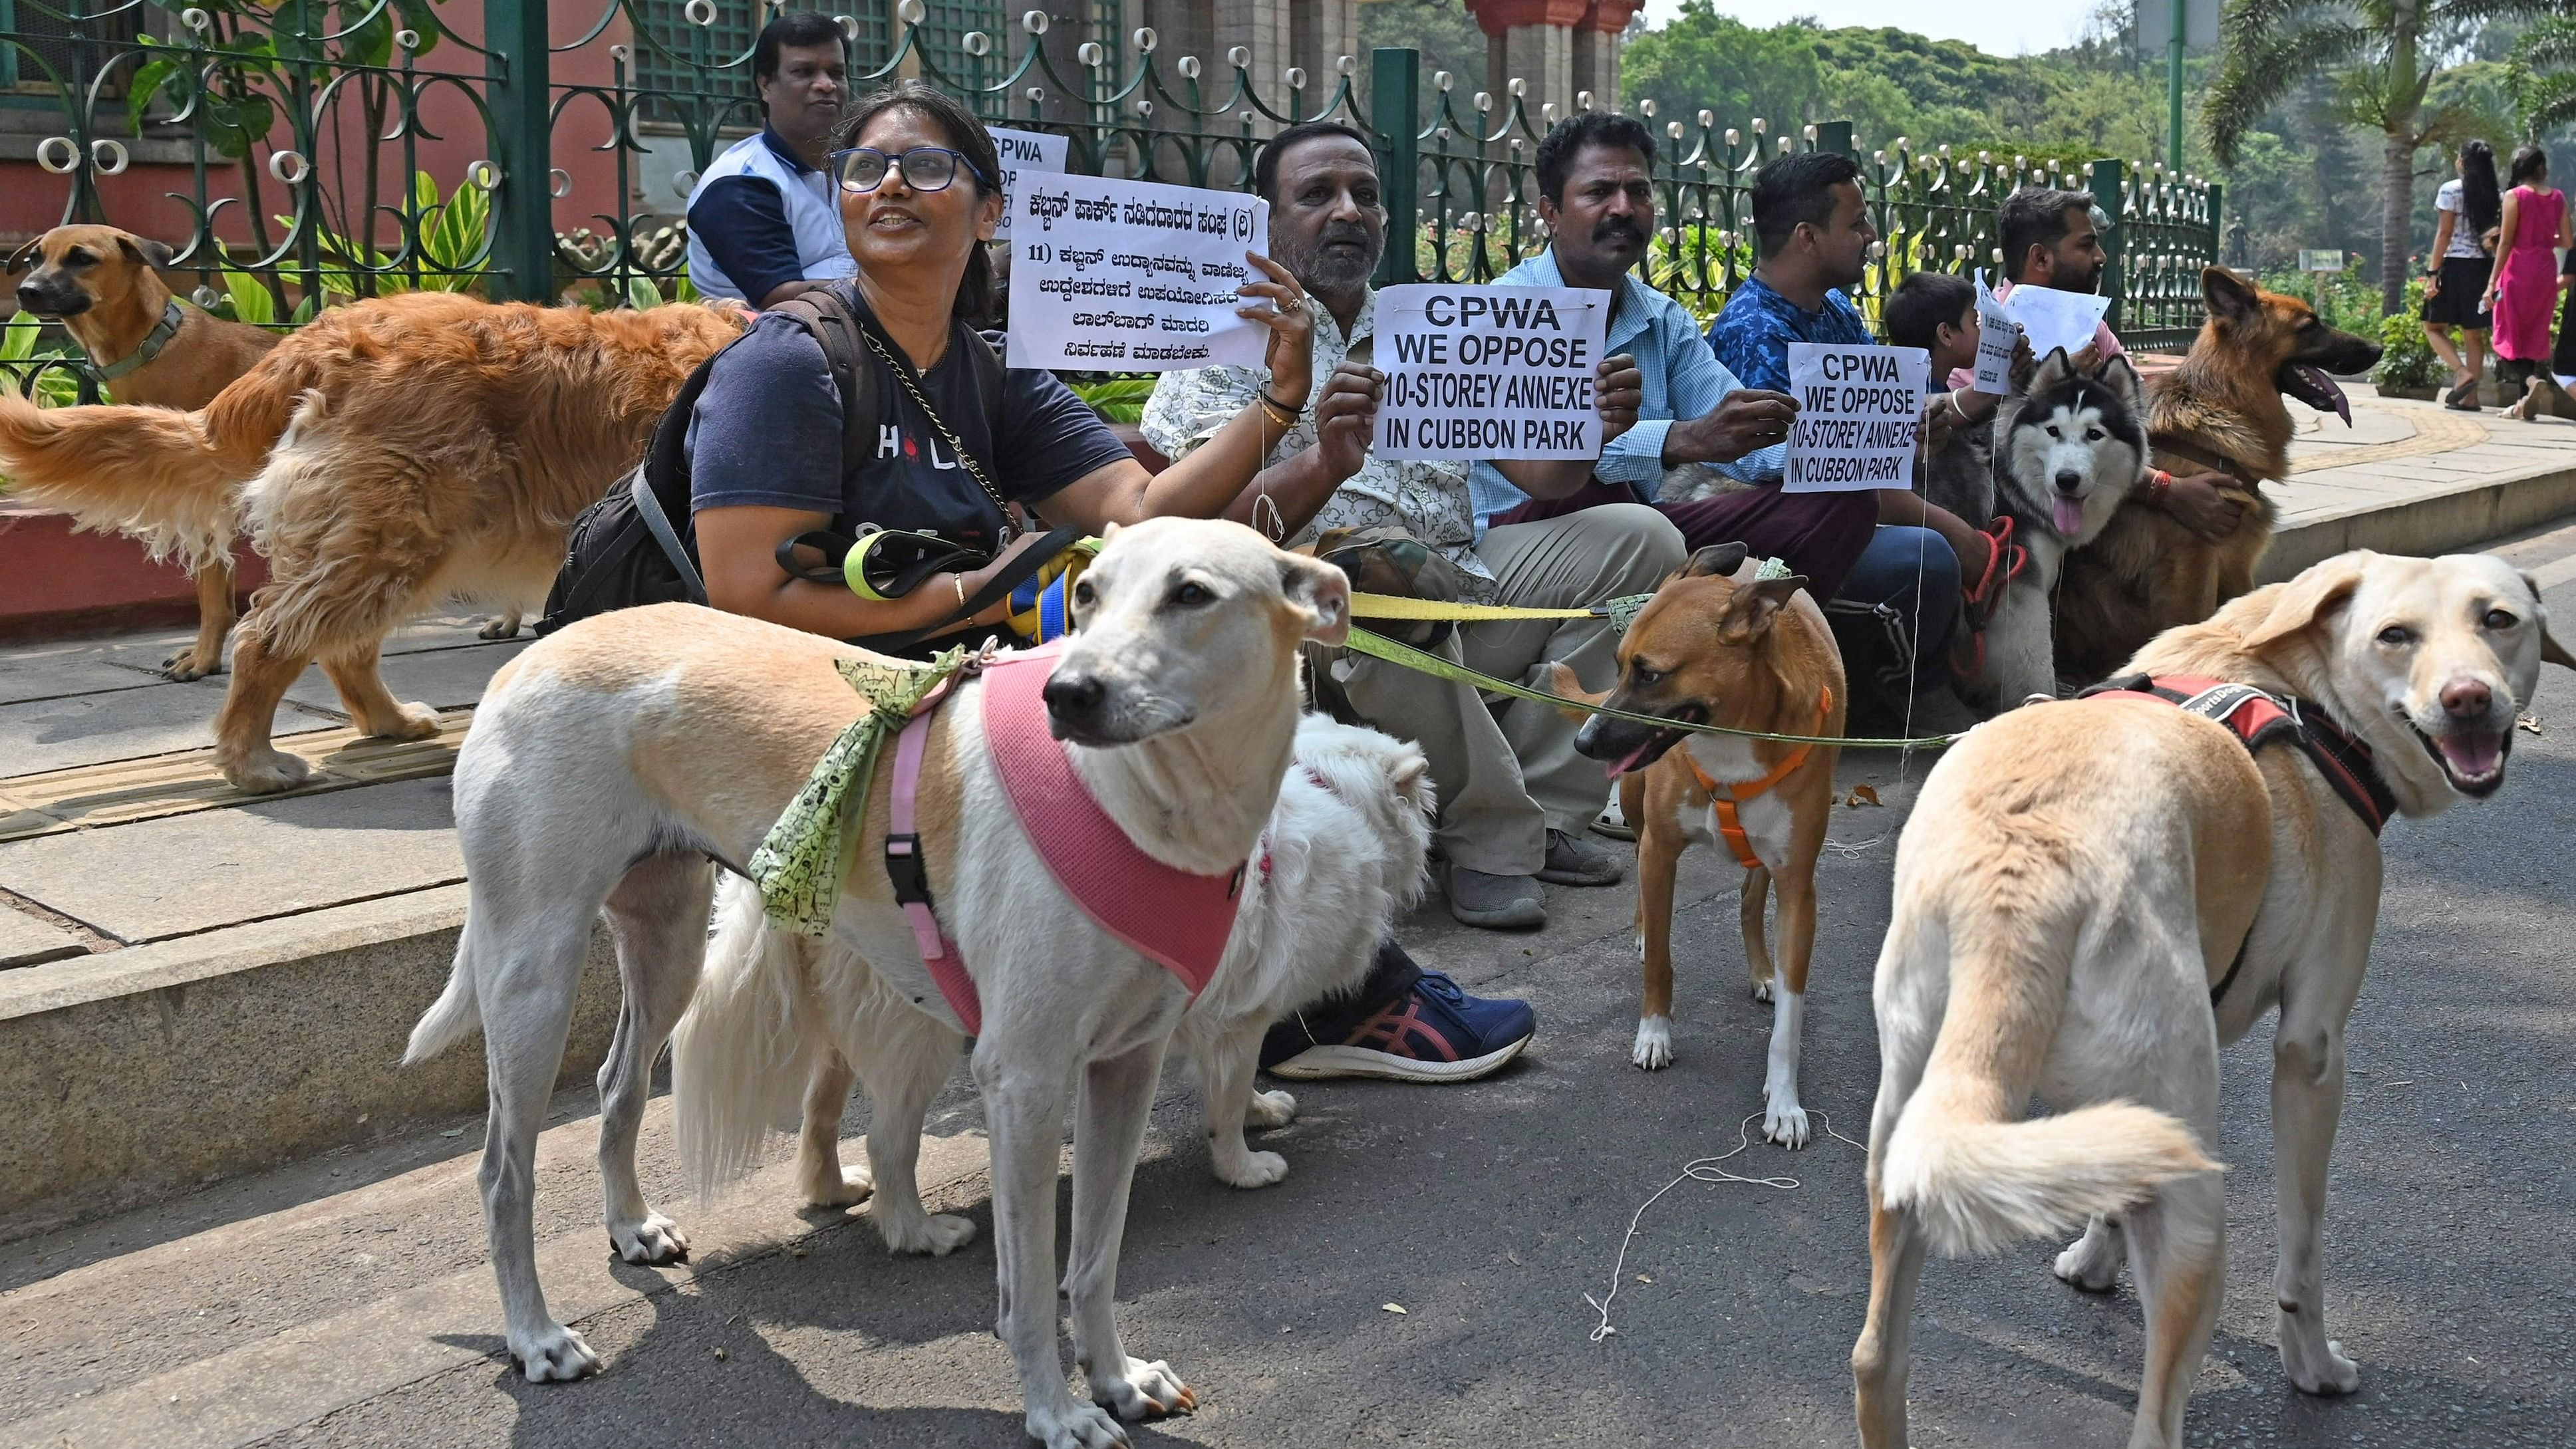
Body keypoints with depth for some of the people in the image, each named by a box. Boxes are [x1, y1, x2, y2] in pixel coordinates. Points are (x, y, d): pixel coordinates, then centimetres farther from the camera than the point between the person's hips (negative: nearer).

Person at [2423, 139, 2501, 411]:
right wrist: (2495, 277, 11)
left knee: (2434, 327, 5)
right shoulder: (2496, 197, 9)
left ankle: (2463, 373, -16)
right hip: (2483, 267, 5)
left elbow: (2444, 234, -10)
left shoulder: (2451, 190, -6)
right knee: (2474, 334, 8)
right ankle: (2470, 396, 6)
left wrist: (2432, 273, -10)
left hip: (2454, 266, -5)